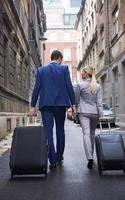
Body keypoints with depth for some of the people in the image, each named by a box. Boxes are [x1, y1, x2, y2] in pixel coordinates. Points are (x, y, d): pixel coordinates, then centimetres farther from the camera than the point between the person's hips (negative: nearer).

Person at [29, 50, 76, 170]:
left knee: (48, 132, -2)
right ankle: (59, 156, 25)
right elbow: (69, 87, -2)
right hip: (60, 103, 0)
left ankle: (53, 161, -7)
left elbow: (37, 89, 3)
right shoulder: (64, 69, 3)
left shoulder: (41, 70, 7)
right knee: (60, 130, 16)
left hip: (46, 104, 0)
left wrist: (32, 106, 5)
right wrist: (73, 104, 3)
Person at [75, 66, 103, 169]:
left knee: (86, 133, -11)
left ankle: (90, 158, -23)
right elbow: (99, 101, 1)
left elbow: (76, 100, 3)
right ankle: (91, 155, 28)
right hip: (94, 112, 4)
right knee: (92, 133, 17)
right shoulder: (97, 86, 5)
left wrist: (75, 109, 19)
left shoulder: (80, 85, -4)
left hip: (83, 112, -3)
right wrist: (101, 114, 2)